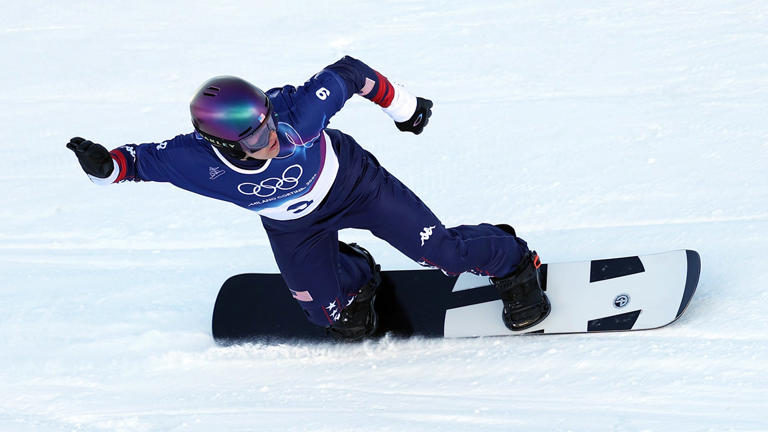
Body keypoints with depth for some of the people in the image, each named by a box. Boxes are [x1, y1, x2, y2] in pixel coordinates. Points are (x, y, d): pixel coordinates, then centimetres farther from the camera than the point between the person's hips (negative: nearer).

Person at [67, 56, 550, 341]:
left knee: (441, 250, -4)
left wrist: (403, 107, -8)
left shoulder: (296, 111, -40)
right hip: (293, 227, 2)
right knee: (344, 322, 1)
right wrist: (104, 164, -40)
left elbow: (348, 72, -23)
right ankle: (357, 273, 36)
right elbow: (143, 159, -18)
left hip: (351, 181, -2)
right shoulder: (197, 161, -37)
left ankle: (511, 260, 28)